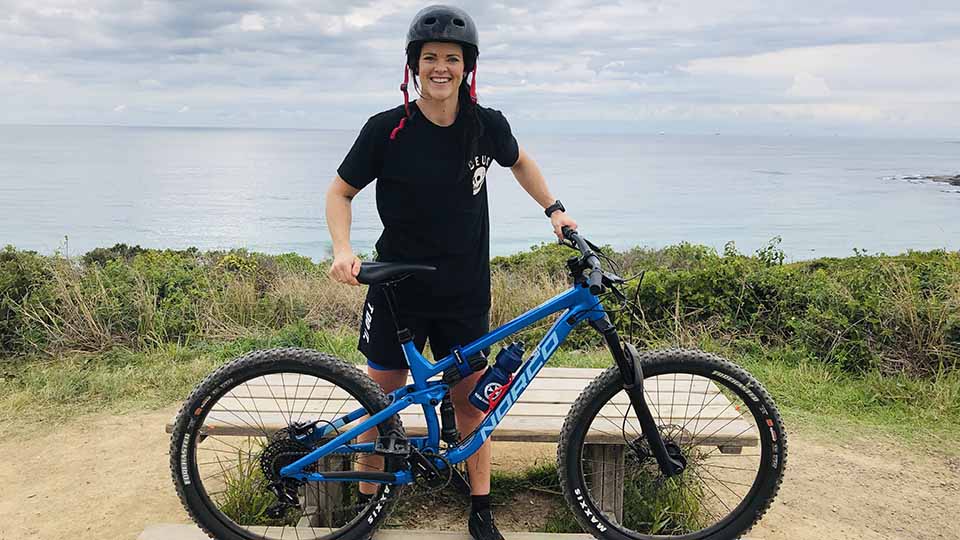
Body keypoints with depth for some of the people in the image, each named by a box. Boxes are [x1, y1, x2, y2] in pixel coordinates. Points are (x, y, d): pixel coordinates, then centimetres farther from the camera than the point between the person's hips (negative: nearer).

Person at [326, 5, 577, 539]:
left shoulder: (488, 125, -6)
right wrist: (344, 250, -18)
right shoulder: (387, 129, -13)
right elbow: (341, 192, -2)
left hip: (465, 293, 2)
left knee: (470, 399, 11)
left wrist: (555, 209, 7)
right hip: (397, 290, -1)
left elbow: (520, 161, 17)